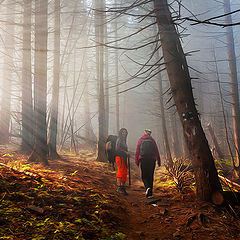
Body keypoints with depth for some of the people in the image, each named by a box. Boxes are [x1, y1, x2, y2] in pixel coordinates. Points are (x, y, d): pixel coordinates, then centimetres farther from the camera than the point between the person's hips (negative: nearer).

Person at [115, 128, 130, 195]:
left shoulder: (124, 140, 21)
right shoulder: (119, 139, -5)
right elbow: (117, 148, -16)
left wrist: (127, 153, 8)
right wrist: (125, 152, -14)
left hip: (124, 158, 9)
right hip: (119, 157, -9)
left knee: (125, 173, 7)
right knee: (120, 172, -13)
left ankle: (123, 187, 11)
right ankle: (119, 187, -14)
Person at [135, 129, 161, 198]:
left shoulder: (140, 140, 5)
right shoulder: (152, 140, 7)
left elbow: (137, 151, 0)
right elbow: (156, 151, 4)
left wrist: (136, 161, 2)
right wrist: (159, 161, 8)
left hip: (143, 159, -1)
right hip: (152, 160, 1)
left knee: (144, 176, 6)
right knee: (150, 176, 9)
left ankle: (148, 187, -21)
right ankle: (149, 193, 8)